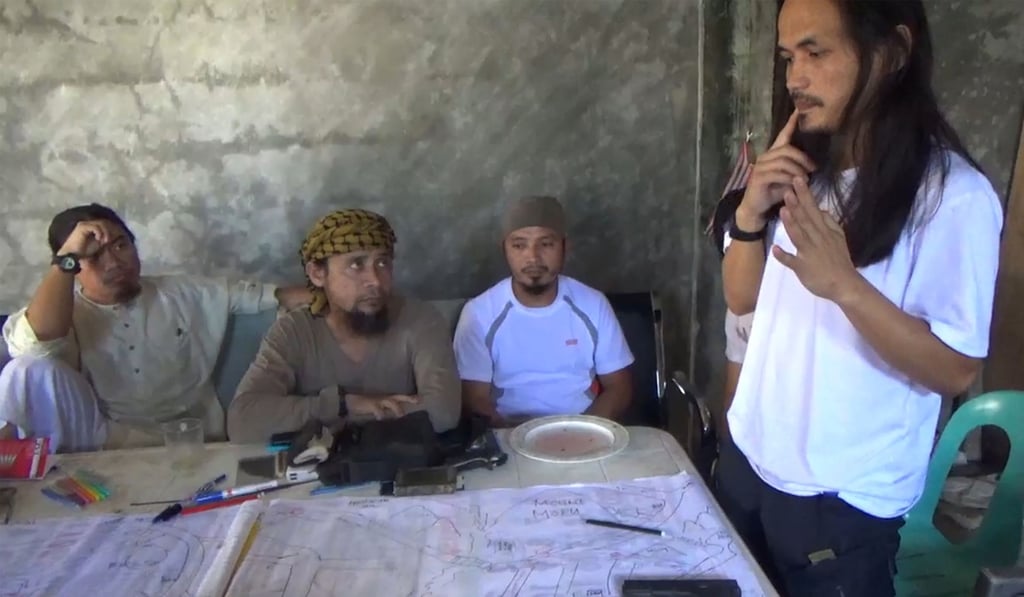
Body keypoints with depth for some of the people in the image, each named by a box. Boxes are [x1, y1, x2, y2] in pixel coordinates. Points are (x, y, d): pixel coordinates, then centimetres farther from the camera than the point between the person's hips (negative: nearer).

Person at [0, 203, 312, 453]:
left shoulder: (181, 293, 12)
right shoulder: (65, 313, 0)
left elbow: (245, 293, 19)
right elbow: (31, 344, -23)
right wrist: (66, 257, -22)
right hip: (106, 449, -2)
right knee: (32, 369, -24)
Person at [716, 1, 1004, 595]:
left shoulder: (954, 194, -16)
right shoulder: (803, 169, 2)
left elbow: (957, 370, -16)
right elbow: (742, 298, 5)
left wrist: (843, 284, -30)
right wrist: (751, 211, -12)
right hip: (748, 459, 6)